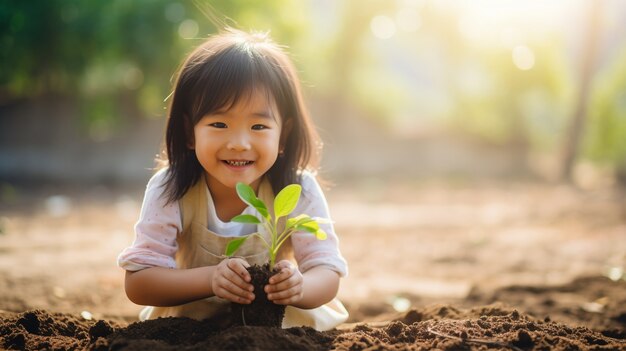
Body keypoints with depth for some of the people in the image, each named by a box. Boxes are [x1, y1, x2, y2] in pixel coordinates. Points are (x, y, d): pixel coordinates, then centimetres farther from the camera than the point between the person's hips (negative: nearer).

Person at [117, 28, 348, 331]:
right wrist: (210, 278, -37)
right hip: (189, 317, 0)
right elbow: (136, 285, -19)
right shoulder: (170, 191, -18)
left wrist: (300, 287, -41)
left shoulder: (299, 192, -16)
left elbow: (327, 275, -16)